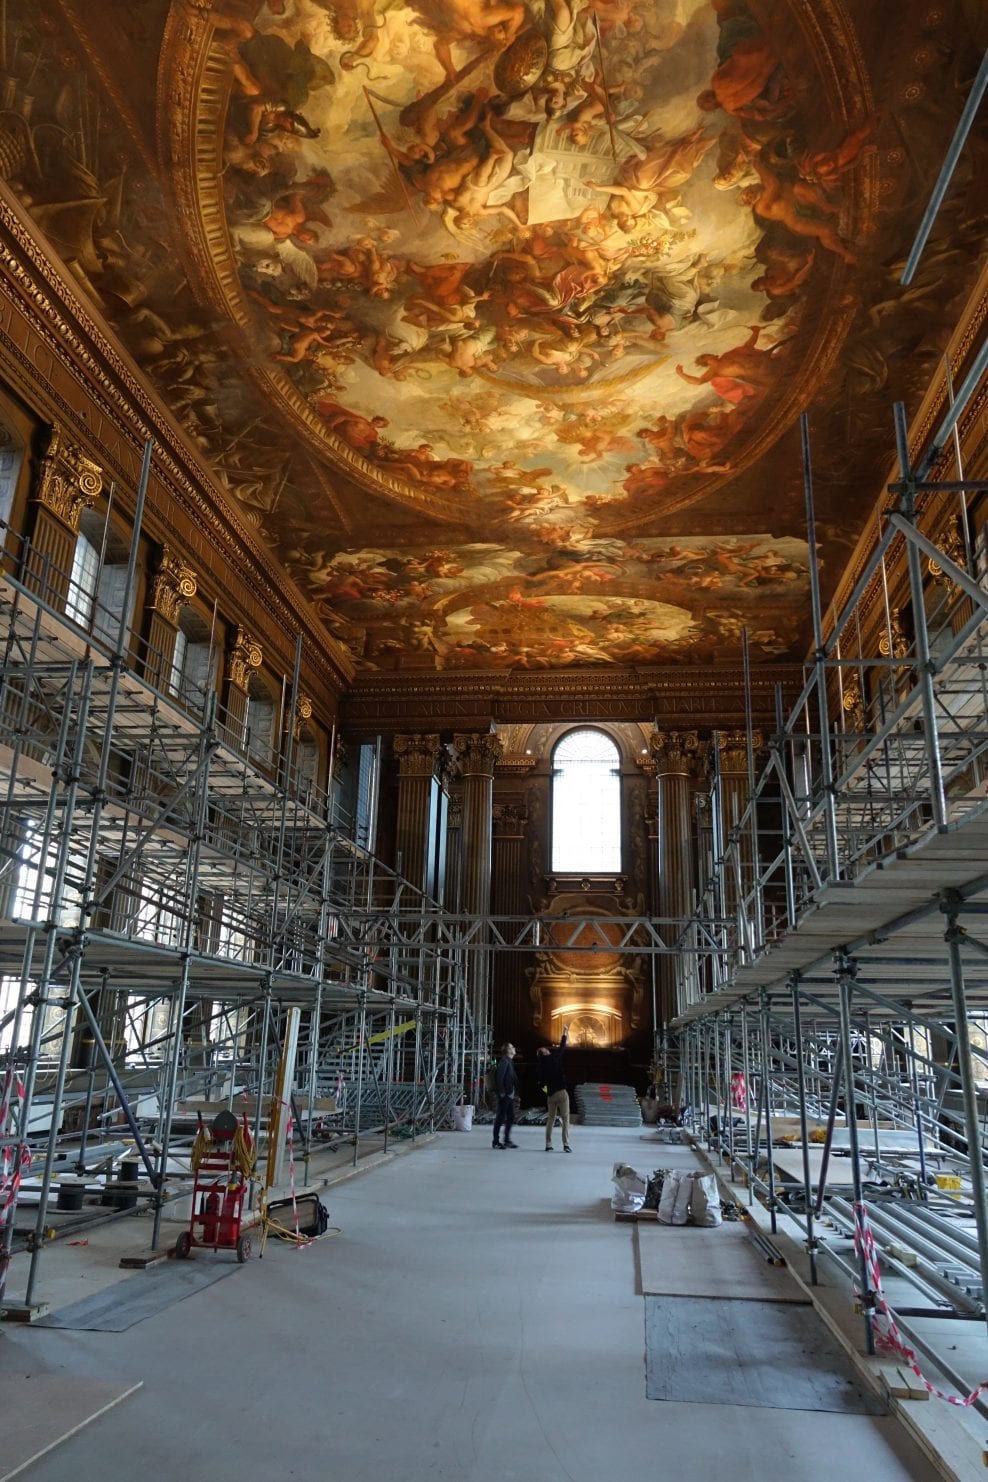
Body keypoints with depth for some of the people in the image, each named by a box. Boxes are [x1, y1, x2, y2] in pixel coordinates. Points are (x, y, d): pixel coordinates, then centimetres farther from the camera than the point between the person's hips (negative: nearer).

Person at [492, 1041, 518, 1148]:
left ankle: (507, 1140, 21)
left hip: (509, 1094, 10)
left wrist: (514, 1091, 15)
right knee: (500, 1117, -4)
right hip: (504, 1095, -10)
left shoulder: (509, 1061, 18)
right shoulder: (504, 1061, -13)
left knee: (510, 1117, 13)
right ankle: (496, 1142, 1)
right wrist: (501, 1092, -21)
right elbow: (499, 1077, -21)